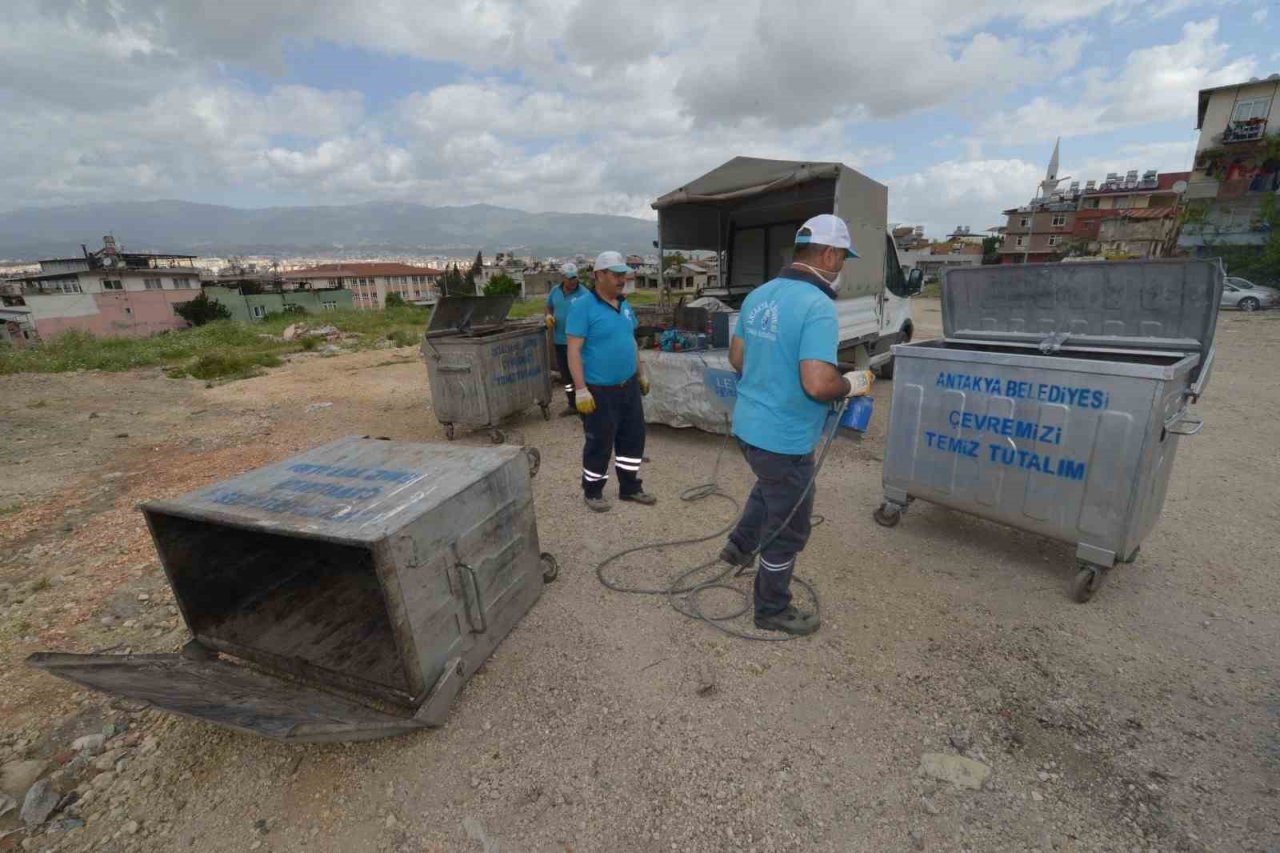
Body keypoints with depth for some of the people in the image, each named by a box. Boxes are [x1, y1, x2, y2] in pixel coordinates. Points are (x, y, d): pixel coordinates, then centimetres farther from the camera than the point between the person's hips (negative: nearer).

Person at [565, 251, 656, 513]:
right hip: (600, 391, -7)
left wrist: (641, 374, 20)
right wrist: (580, 389, -22)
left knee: (634, 438, 15)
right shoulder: (583, 307, -14)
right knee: (600, 444, 4)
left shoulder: (624, 305, 10)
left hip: (629, 386, 8)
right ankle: (592, 492, 25)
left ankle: (630, 487, 31)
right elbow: (574, 350, -17)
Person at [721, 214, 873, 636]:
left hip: (749, 424, 8)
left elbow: (737, 358, 12)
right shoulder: (818, 306, -22)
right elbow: (817, 385, -30)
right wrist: (853, 383, -10)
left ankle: (740, 545, 48)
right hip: (784, 437, -8)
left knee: (770, 486, 37)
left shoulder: (759, 295, 3)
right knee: (787, 530, 12)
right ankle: (773, 609, 30)